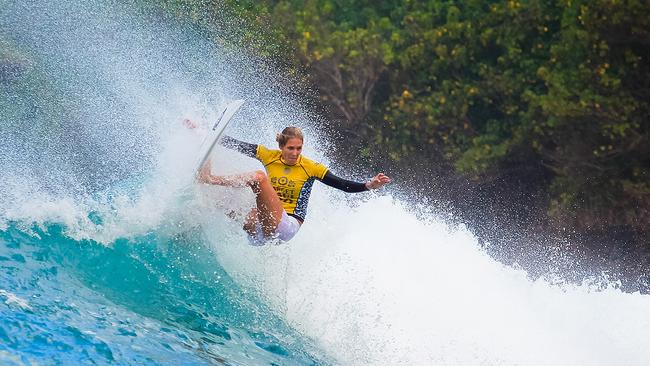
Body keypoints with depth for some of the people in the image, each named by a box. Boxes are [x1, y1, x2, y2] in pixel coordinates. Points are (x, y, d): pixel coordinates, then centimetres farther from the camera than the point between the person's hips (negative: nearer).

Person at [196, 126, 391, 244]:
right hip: (265, 223, 4)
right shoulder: (269, 157, 6)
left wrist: (369, 185, -17)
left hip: (289, 225, -4)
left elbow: (343, 185, -1)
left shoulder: (310, 168, -1)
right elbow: (236, 145, 9)